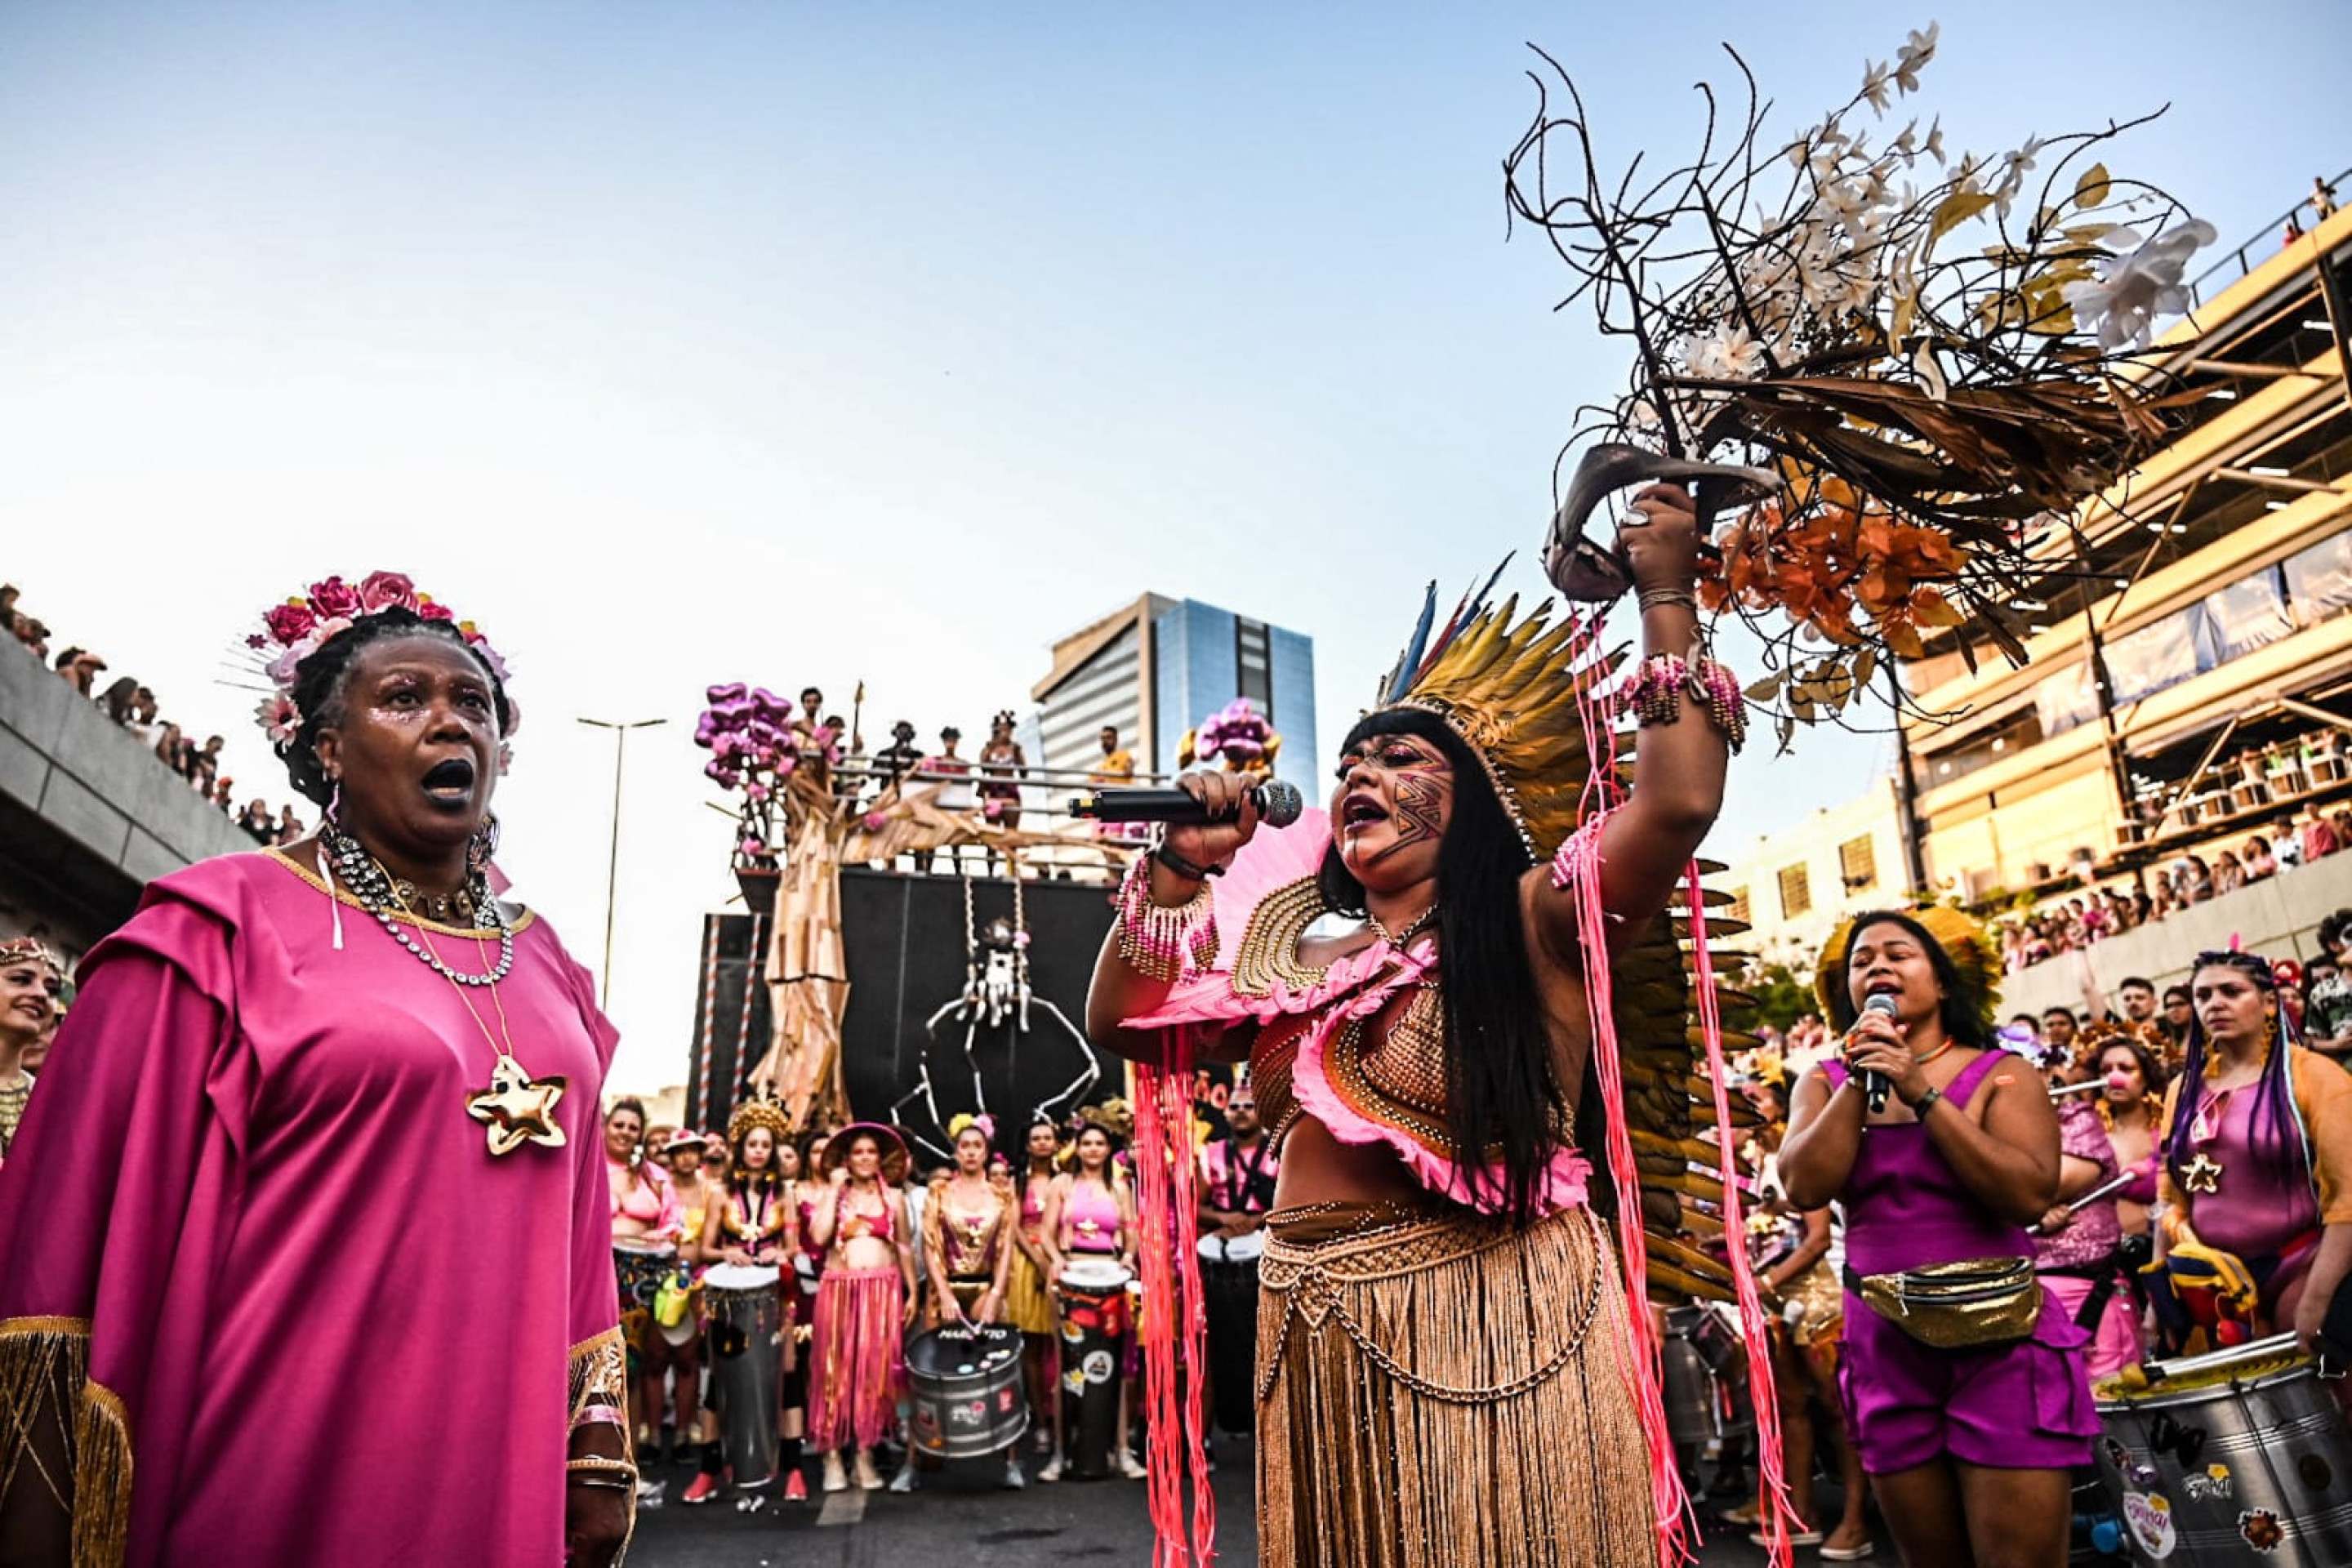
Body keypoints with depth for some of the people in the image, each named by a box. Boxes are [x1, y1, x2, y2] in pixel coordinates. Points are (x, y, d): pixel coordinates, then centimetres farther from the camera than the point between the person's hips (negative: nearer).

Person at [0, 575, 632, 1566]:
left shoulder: (544, 966, 9)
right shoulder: (225, 933, -5)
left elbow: (574, 1234, 10)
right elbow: (94, 1229, -8)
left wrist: (598, 1456, 8)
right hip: (268, 1488, -4)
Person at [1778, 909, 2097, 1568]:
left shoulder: (1999, 1074, -1)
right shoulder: (1827, 1082, 6)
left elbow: (2031, 1194, -17)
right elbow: (1805, 1187, -9)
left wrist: (1922, 1092, -17)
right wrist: (1860, 1081, -11)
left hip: (2001, 1343, -3)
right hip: (1885, 1349, 3)